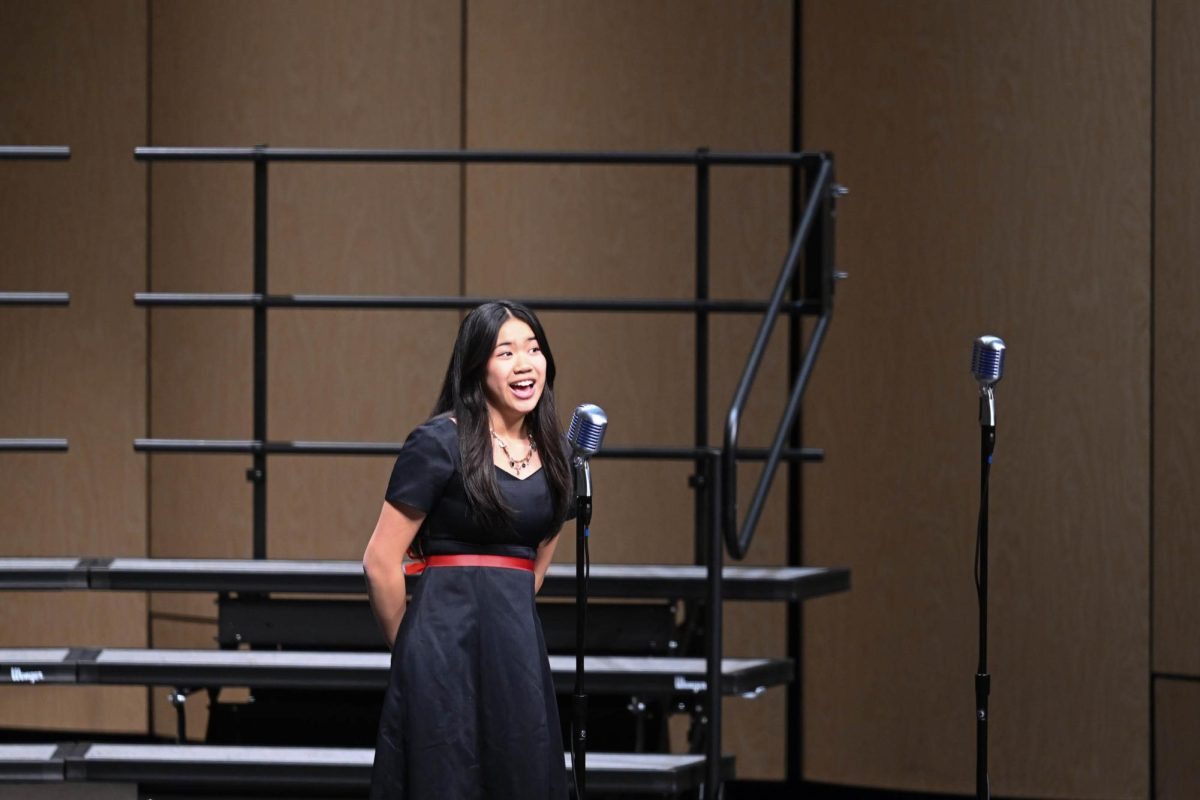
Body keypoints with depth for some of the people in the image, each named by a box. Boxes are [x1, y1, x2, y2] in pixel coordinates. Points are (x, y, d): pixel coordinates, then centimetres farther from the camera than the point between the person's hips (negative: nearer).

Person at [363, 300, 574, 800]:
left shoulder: (550, 452, 11)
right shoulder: (439, 443, -8)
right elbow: (380, 563, -6)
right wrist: (413, 649, 5)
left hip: (518, 649, 6)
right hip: (448, 643, -6)